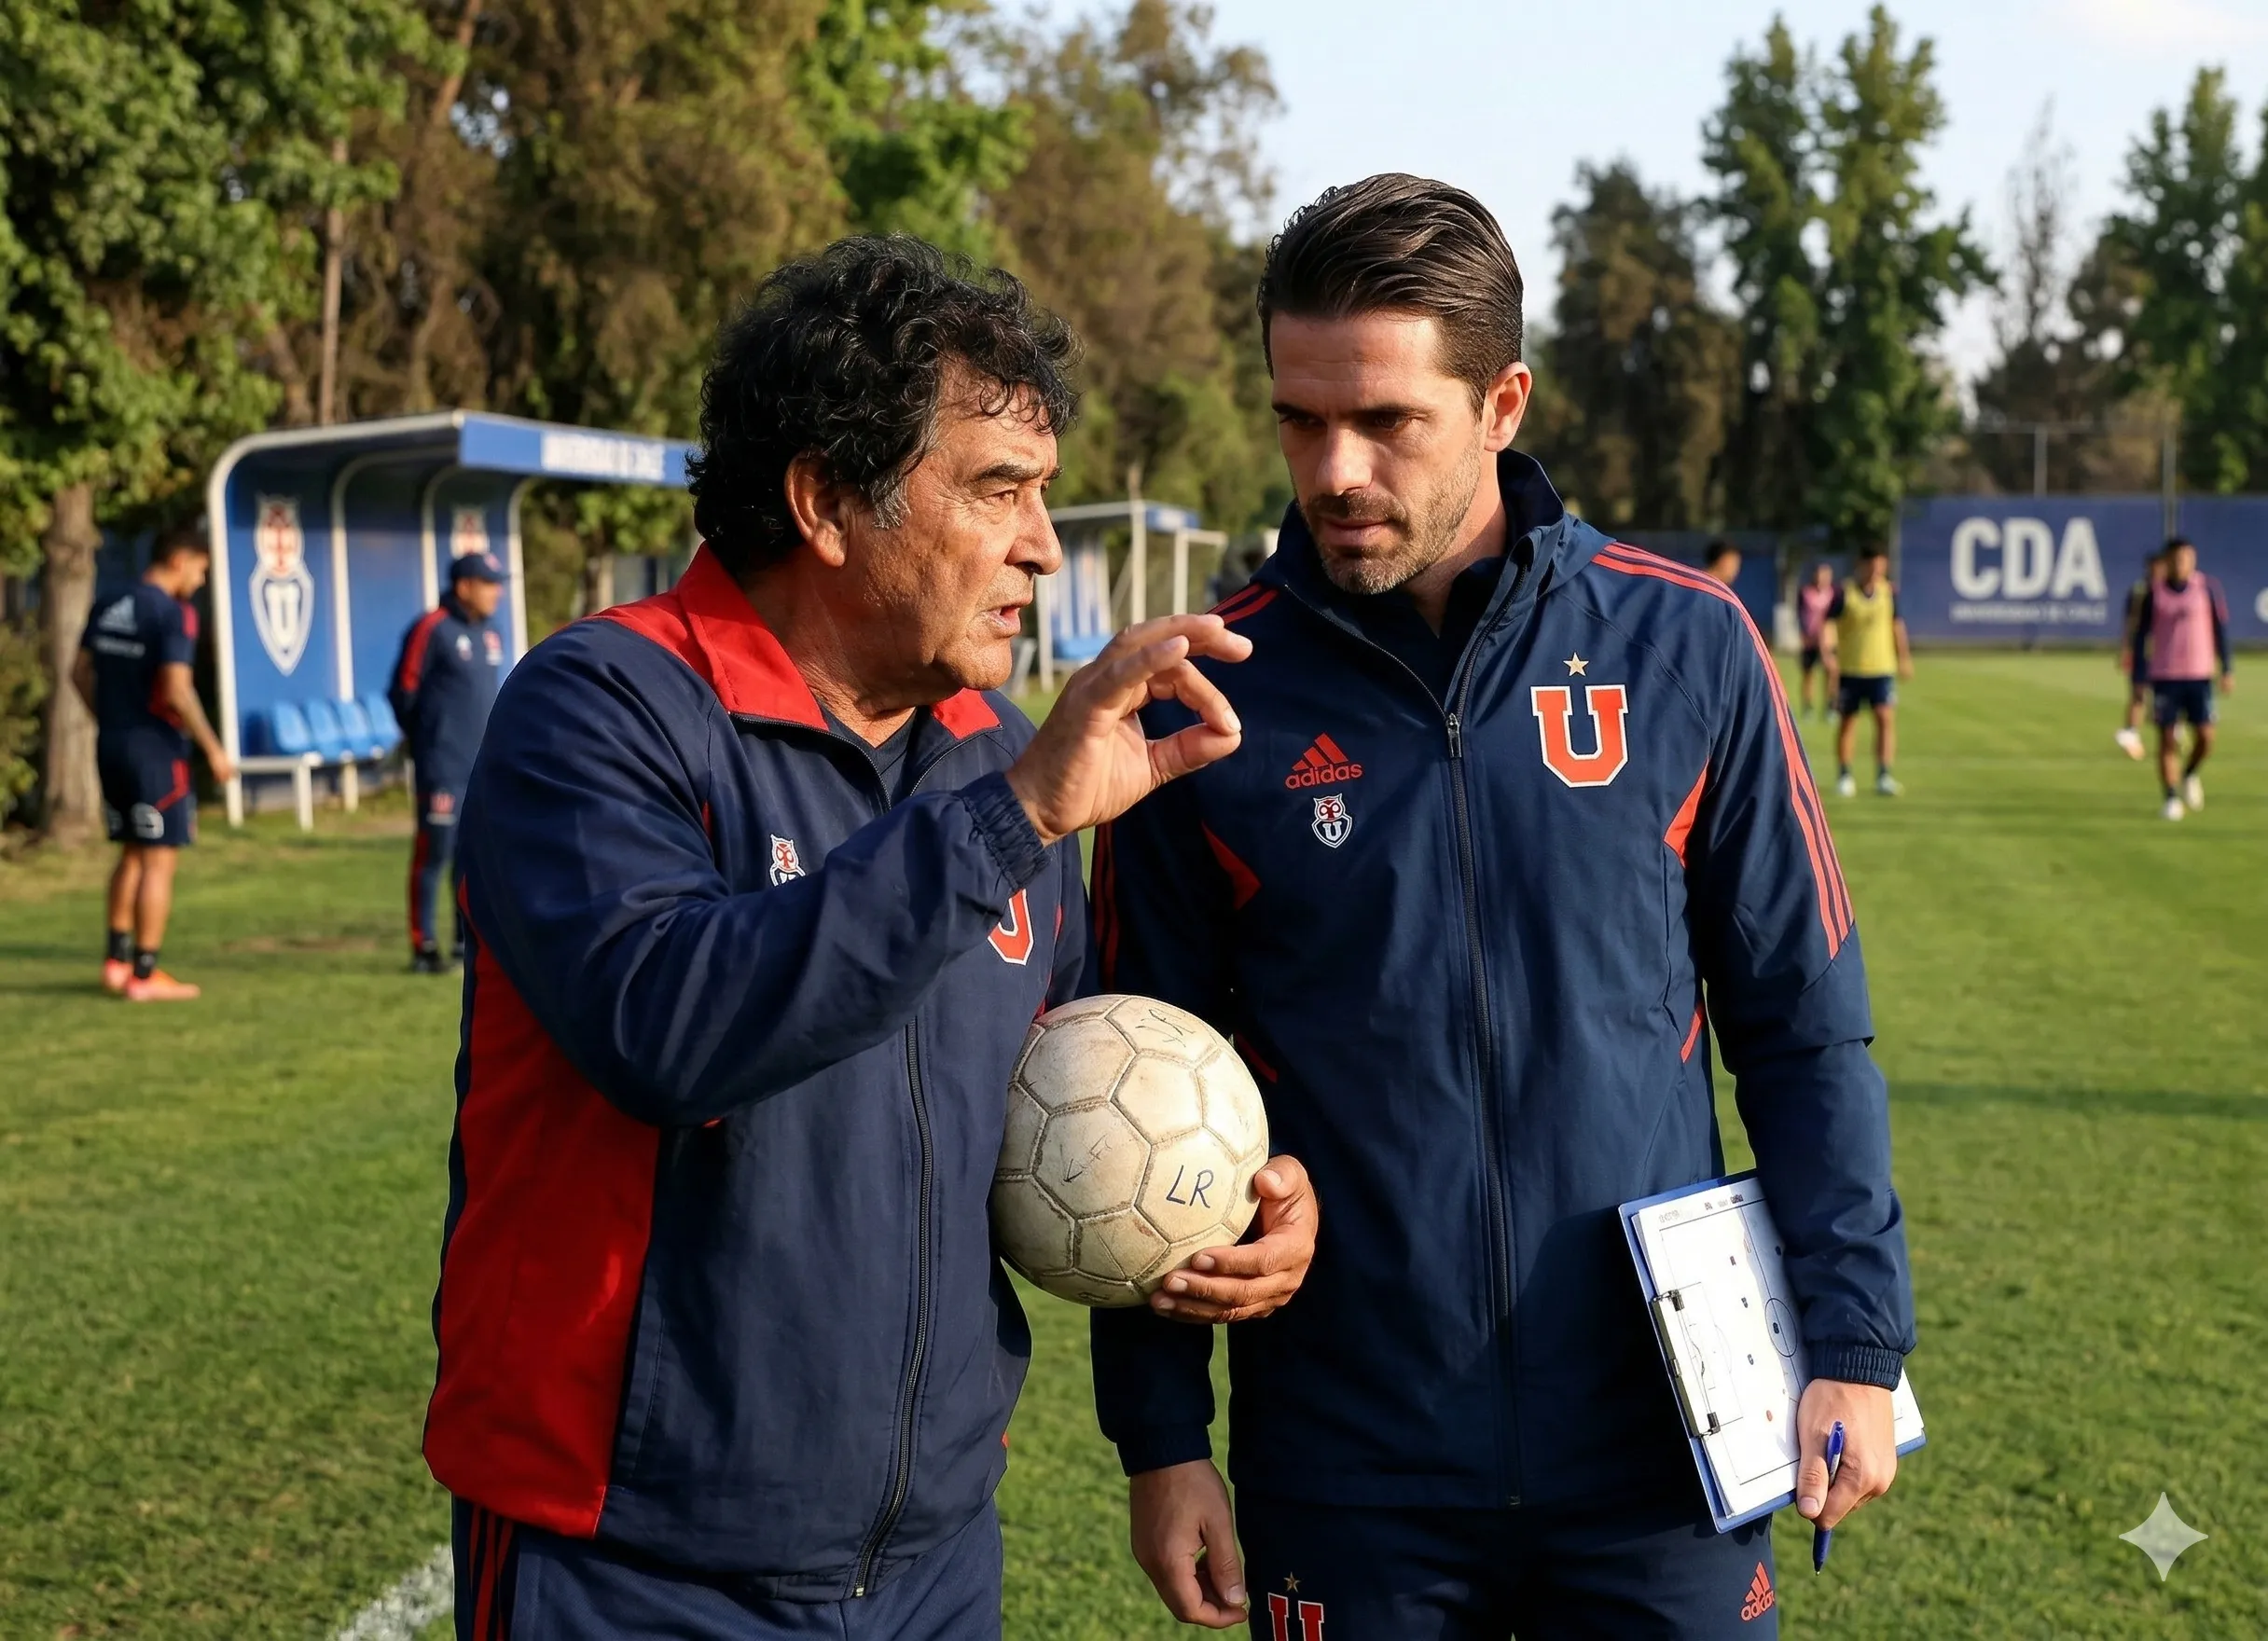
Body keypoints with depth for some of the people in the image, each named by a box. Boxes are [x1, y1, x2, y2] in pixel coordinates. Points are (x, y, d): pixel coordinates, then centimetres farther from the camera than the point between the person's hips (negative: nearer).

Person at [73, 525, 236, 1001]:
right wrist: (213, 749, -14)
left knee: (132, 853, 18)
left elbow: (81, 673, 14)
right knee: (159, 860, -1)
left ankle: (117, 961, 19)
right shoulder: (174, 613, -15)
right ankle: (144, 975, 1)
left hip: (111, 746, 8)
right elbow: (177, 690, -21)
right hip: (155, 748, -8)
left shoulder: (107, 607, 9)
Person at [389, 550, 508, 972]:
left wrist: (488, 742, 13)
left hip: (484, 765, 7)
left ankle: (469, 941, 20)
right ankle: (423, 947, 2)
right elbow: (403, 692, -9)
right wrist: (425, 742, 2)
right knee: (435, 852, -4)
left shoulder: (490, 633, 12)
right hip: (443, 765, -7)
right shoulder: (431, 630, -11)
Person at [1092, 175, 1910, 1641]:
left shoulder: (1684, 647, -4)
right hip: (1345, 1478, 0)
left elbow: (1805, 1028, 3)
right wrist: (1161, 1435, 1)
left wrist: (1856, 1340, -2)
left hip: (1662, 1458, 1)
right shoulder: (1211, 703, -6)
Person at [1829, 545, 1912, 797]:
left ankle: (1884, 776, -11)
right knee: (1848, 721, 7)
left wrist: (1904, 657, 18)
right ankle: (1844, 776, 20)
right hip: (1849, 669, -2)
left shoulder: (1889, 592, 2)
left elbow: (1897, 625, 15)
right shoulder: (1844, 593, -8)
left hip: (1883, 668, 2)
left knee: (1886, 718, -11)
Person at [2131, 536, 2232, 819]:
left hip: (2200, 677, 1)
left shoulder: (2208, 588, 2)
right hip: (2164, 678, -1)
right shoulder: (2154, 595, 1)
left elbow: (2220, 629, 7)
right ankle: (2171, 799, 4)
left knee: (2205, 737, -5)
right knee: (2168, 740, -3)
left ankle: (2190, 775, 24)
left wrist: (2228, 670, 3)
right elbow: (2141, 636, 4)